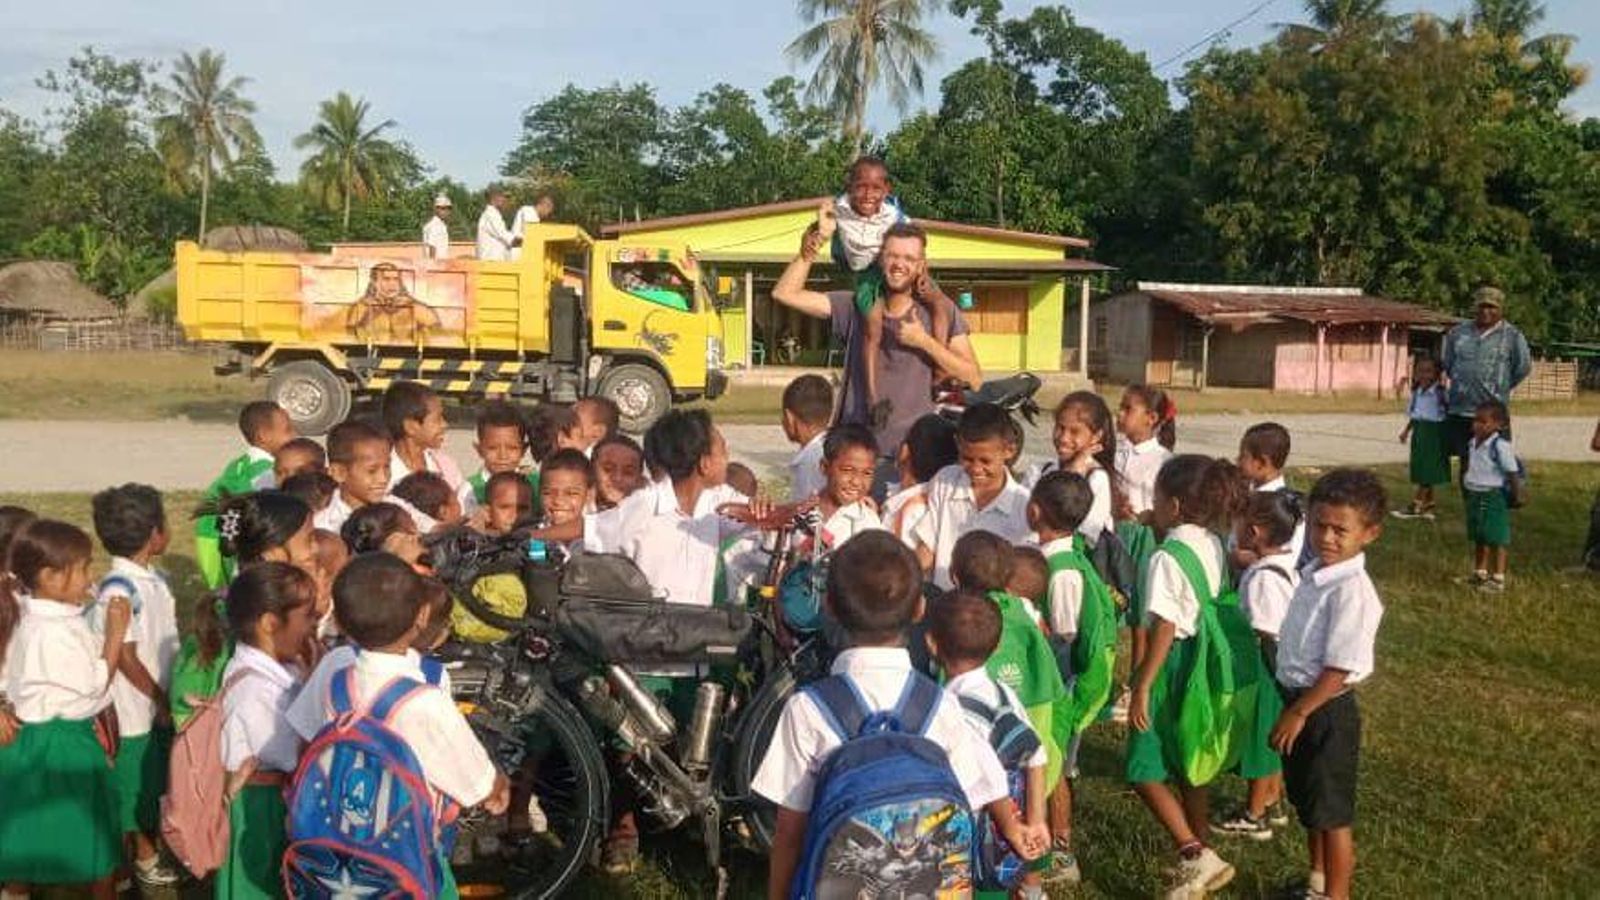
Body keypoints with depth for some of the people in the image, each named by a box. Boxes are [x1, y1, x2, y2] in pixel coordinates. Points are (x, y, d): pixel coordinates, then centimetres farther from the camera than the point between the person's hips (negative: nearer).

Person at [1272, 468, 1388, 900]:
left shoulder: (1353, 592, -23)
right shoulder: (1315, 574, 3)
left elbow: (1339, 670, -23)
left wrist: (1299, 713, -19)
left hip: (1326, 710, -9)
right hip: (1300, 699, 9)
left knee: (1332, 812, 6)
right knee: (1309, 803, 23)